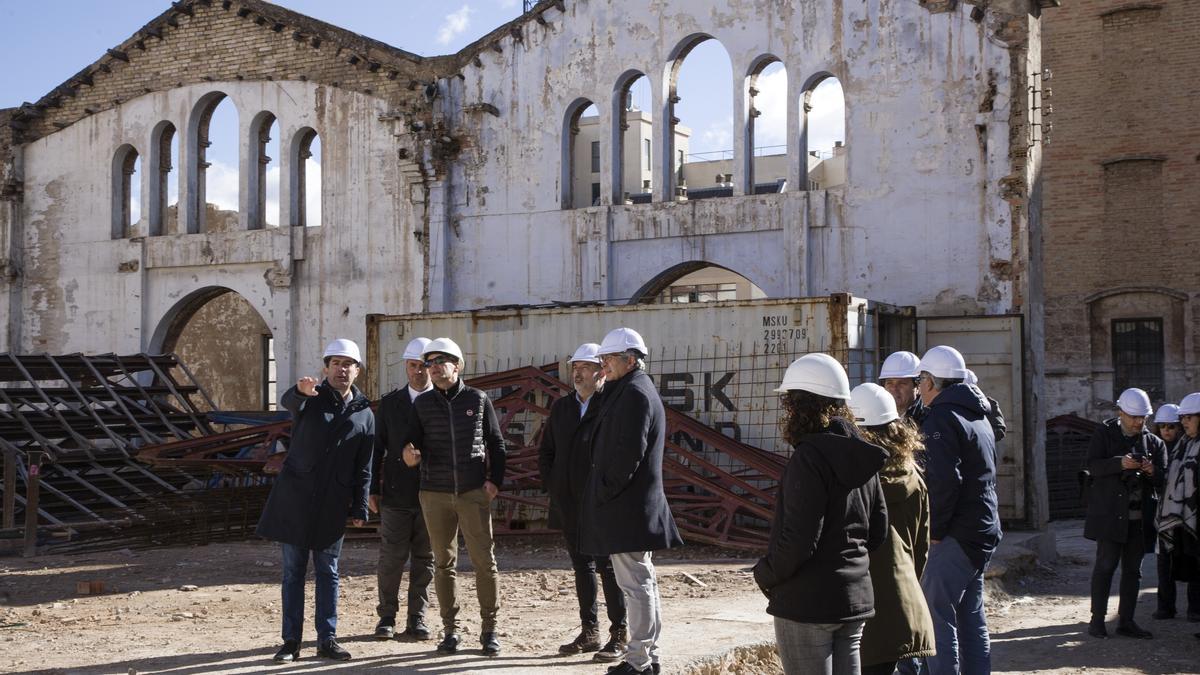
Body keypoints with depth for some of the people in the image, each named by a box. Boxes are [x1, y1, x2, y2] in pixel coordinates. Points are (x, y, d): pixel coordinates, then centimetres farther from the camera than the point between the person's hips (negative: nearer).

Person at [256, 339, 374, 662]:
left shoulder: (364, 414, 7)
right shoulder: (310, 398, 1)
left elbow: (363, 468, 7)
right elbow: (286, 401, -25)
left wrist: (360, 508, 1)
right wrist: (300, 391, -49)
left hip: (333, 502, 2)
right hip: (295, 498, -2)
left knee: (328, 572, 7)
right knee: (293, 571, 3)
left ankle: (327, 638, 13)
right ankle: (291, 640, 7)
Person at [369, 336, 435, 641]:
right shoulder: (389, 403, 8)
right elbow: (377, 447, 9)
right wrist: (373, 489, 2)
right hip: (395, 494, 0)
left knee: (424, 559, 6)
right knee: (391, 558, 0)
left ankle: (417, 618, 16)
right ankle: (387, 616, 14)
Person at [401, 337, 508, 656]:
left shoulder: (478, 399, 3)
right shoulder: (422, 404, 7)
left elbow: (496, 443, 7)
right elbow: (414, 441, 5)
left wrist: (495, 480, -3)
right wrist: (410, 454, -18)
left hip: (473, 492, -2)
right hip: (435, 494, 2)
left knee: (485, 560, -4)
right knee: (443, 563, 7)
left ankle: (489, 629, 5)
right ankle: (450, 630, 16)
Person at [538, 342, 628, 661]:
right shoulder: (561, 407, 13)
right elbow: (546, 452, 20)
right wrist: (553, 485, 9)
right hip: (569, 504, 7)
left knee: (608, 567, -3)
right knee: (581, 567, 13)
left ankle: (620, 635, 6)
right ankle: (589, 632, 22)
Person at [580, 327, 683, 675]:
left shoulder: (634, 394, -15)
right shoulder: (635, 390, 18)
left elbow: (628, 453, -22)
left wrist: (603, 492, -14)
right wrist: (605, 492, 15)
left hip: (626, 509, -11)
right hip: (637, 506, 11)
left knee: (636, 584, -5)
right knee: (642, 582, 15)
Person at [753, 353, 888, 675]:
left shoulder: (809, 457, -18)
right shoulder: (861, 455, 7)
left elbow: (798, 540, -21)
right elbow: (878, 530, 13)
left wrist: (765, 575, -6)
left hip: (808, 603, -8)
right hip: (857, 597, 8)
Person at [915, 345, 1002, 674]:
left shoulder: (941, 418, -14)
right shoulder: (979, 416, 17)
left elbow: (943, 481, -24)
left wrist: (935, 530, -14)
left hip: (956, 535, -10)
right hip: (984, 531, 10)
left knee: (936, 615, -7)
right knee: (971, 618, 16)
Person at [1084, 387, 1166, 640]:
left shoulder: (1154, 442, 13)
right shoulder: (1104, 434, 3)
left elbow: (1164, 479, 9)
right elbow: (1093, 465, -9)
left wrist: (1152, 471, -13)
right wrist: (1120, 463, -25)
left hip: (1140, 516, 4)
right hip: (1110, 512, -4)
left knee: (1133, 569, 7)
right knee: (1106, 564, -5)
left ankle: (1126, 621, 15)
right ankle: (1097, 619, 1)